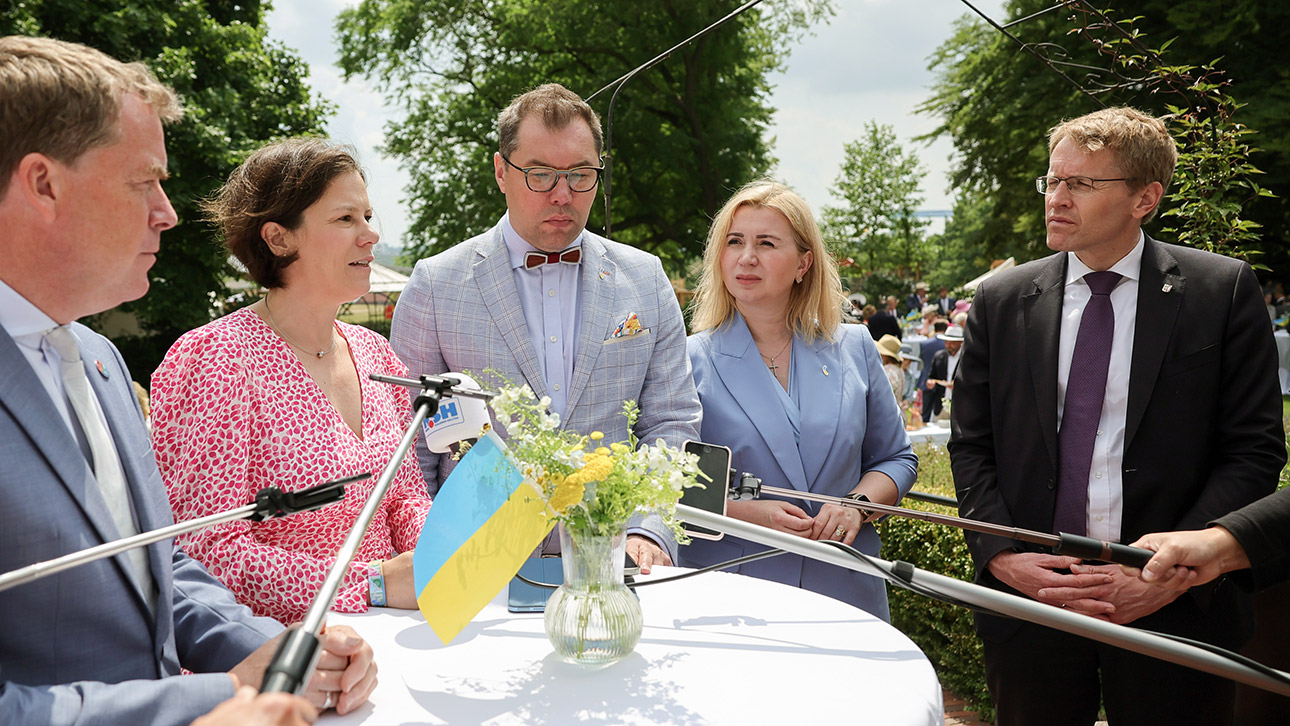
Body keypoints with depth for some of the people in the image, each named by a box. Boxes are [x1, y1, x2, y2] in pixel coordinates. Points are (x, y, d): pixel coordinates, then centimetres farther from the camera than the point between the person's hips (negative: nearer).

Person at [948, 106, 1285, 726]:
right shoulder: (1000, 301, 3)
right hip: (1028, 593, 2)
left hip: (1175, 605, -1)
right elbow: (970, 445, 5)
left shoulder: (1223, 291, -2)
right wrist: (1001, 556, -8)